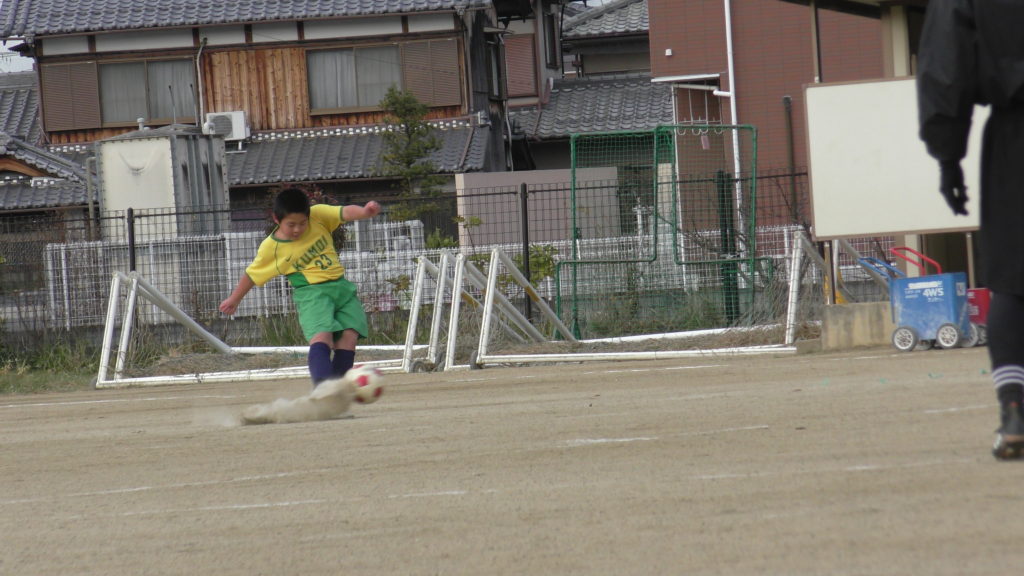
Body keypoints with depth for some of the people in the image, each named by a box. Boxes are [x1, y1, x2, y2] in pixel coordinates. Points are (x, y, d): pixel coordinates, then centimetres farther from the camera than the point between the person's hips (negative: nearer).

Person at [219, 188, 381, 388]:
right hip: (312, 293, -4)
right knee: (321, 336, -26)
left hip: (341, 286, 4)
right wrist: (234, 300, 21)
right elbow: (252, 274, 8)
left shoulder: (318, 216, -1)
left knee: (349, 334, -10)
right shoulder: (271, 247, -6)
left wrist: (365, 212, -35)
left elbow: (345, 213, -11)